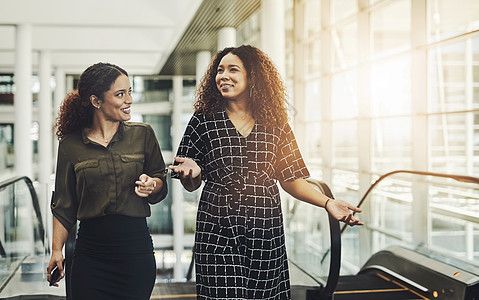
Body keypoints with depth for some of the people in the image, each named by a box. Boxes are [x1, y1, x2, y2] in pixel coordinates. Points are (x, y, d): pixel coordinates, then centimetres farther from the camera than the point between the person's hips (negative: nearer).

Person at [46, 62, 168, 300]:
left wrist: (151, 186, -11)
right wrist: (56, 251, 2)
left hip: (136, 247, 0)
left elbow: (161, 182, 11)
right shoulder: (71, 146, 3)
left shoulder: (142, 135, 4)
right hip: (90, 251, 0)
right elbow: (64, 206, 7)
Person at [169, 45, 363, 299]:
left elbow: (291, 180, 8)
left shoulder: (275, 124, 7)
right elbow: (191, 185, 6)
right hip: (219, 232, -2)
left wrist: (327, 203, -6)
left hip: (266, 231, 2)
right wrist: (193, 172, -17)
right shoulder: (203, 121, 3)